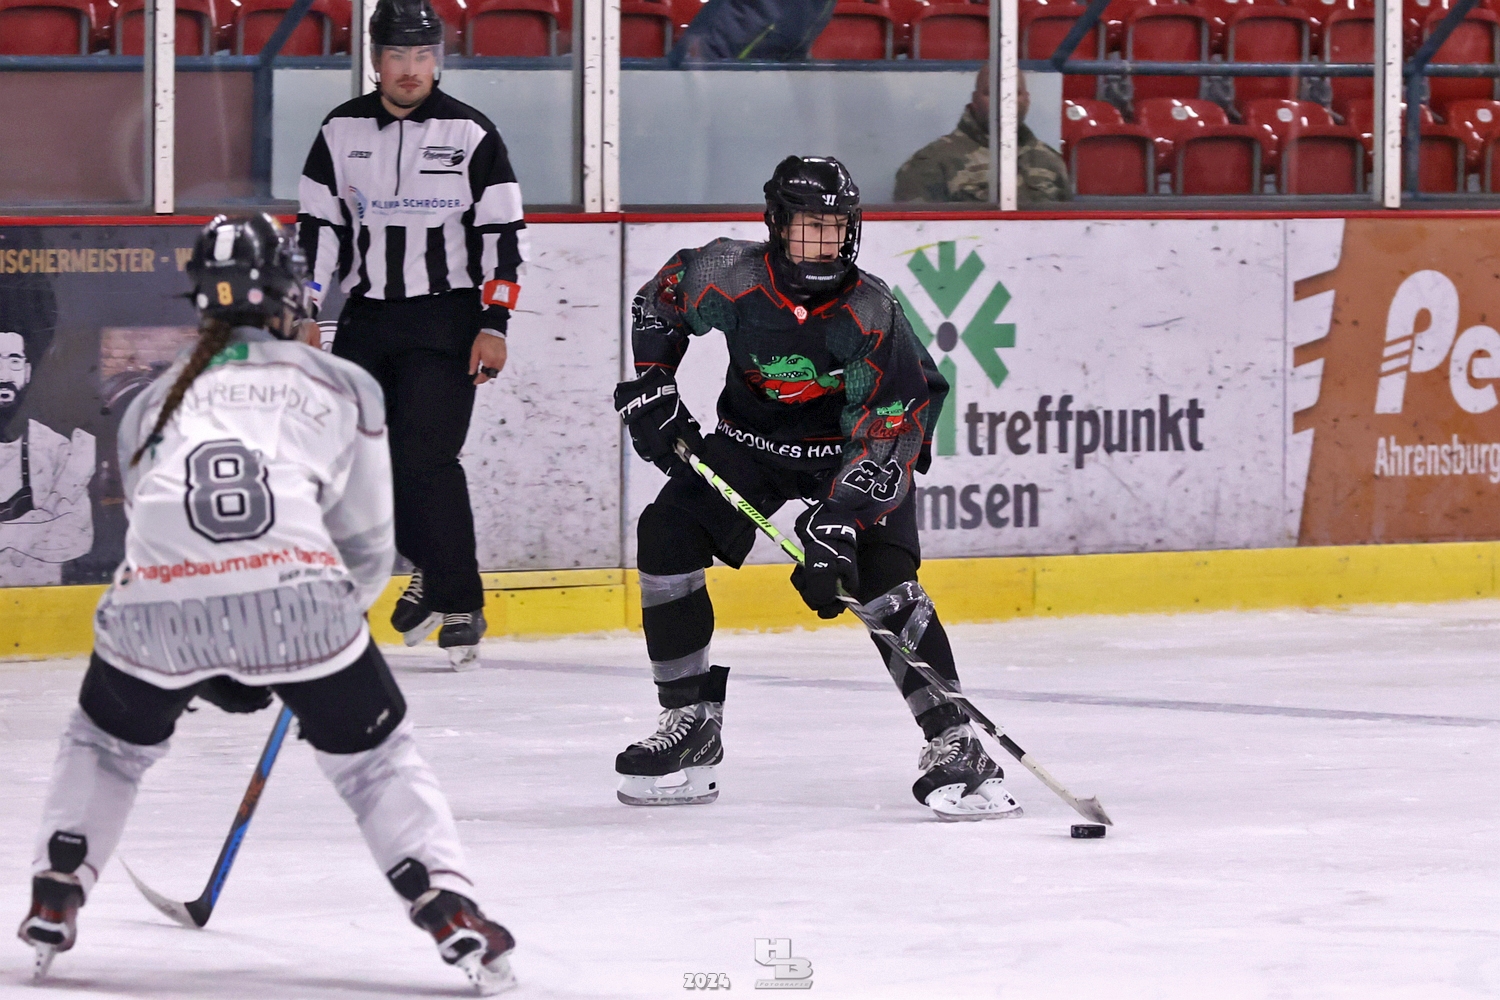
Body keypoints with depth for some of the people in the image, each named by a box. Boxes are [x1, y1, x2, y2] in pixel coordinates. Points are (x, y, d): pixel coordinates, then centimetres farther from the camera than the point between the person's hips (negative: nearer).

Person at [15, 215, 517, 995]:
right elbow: (366, 544, 25)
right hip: (296, 593, -1)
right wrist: (335, 615, 46)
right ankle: (451, 914, 3)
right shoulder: (343, 388, 24)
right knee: (373, 754, 16)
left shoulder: (153, 402, 30)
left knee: (107, 742, 30)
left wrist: (221, 672, 42)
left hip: (157, 605, 1)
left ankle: (52, 905, 27)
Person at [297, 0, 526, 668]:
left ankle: (458, 605, -6)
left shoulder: (470, 135, -4)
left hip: (445, 318, -4)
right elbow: (319, 228, 9)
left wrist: (492, 326, -10)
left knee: (427, 459, -14)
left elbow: (501, 233, -4)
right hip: (366, 317, 5)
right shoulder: (341, 132, 5)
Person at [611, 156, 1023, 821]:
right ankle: (691, 722, 0)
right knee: (666, 533, -11)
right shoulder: (729, 276, -21)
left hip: (855, 449, -4)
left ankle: (952, 745, -20)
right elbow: (658, 302, 3)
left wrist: (837, 521, -38)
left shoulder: (871, 315, -29)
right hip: (752, 435, 4)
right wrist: (649, 387, -2)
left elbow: (890, 435, -29)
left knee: (882, 581, -22)